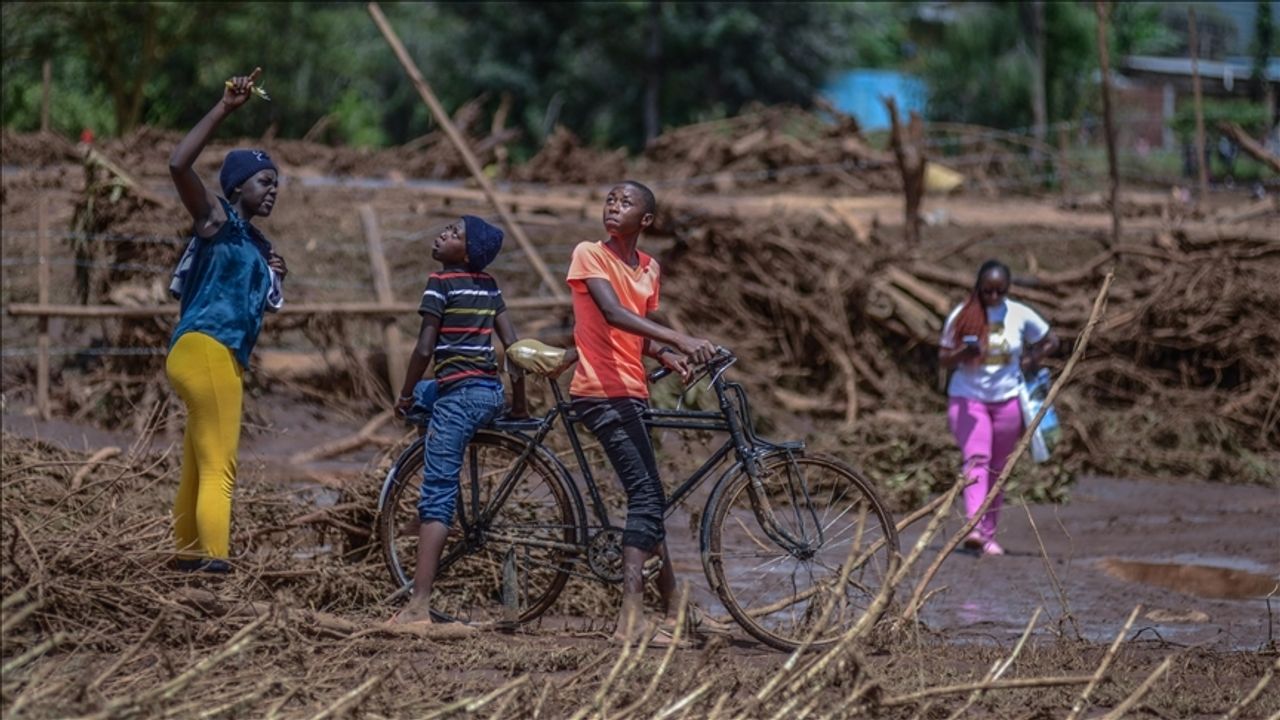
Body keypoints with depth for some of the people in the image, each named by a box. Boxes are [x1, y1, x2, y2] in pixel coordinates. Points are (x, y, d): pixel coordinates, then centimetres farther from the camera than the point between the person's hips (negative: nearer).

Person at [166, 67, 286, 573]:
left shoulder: (255, 242, 21)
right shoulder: (215, 218, -3)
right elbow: (179, 165, -21)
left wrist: (274, 277, 11)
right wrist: (225, 109, -22)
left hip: (224, 357, 9)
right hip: (204, 350, -9)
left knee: (200, 469, 16)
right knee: (219, 470, -15)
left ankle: (190, 557, 24)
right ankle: (215, 563, -21)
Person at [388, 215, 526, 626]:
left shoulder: (441, 283, -8)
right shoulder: (489, 285, 12)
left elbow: (424, 350, -13)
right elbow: (512, 344, 11)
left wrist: (404, 397, 1)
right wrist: (519, 403, 18)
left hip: (459, 394, -8)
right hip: (492, 391, 8)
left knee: (437, 496, -10)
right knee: (422, 394, 35)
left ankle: (419, 607, -18)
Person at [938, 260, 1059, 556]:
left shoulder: (1020, 315, -1)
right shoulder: (961, 317, -5)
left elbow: (1051, 341, 13)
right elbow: (944, 359, -1)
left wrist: (1031, 361, -2)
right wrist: (963, 353, -22)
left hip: (1007, 399, 2)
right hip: (967, 398, -2)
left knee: (997, 469, 7)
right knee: (976, 459, -20)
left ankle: (988, 535, 15)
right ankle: (974, 528, -34)